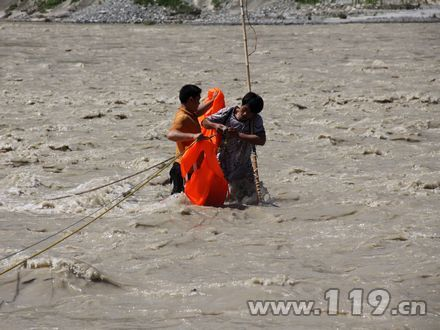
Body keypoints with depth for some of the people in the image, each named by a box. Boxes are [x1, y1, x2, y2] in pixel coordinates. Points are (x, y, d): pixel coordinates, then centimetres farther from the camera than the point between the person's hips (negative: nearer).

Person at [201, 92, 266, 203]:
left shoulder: (256, 120, -11)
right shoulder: (228, 113, -9)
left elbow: (261, 140, -23)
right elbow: (205, 122, -3)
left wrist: (239, 135, -29)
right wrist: (215, 125, -26)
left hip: (242, 165, 0)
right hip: (223, 163, 0)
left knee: (250, 200, 2)